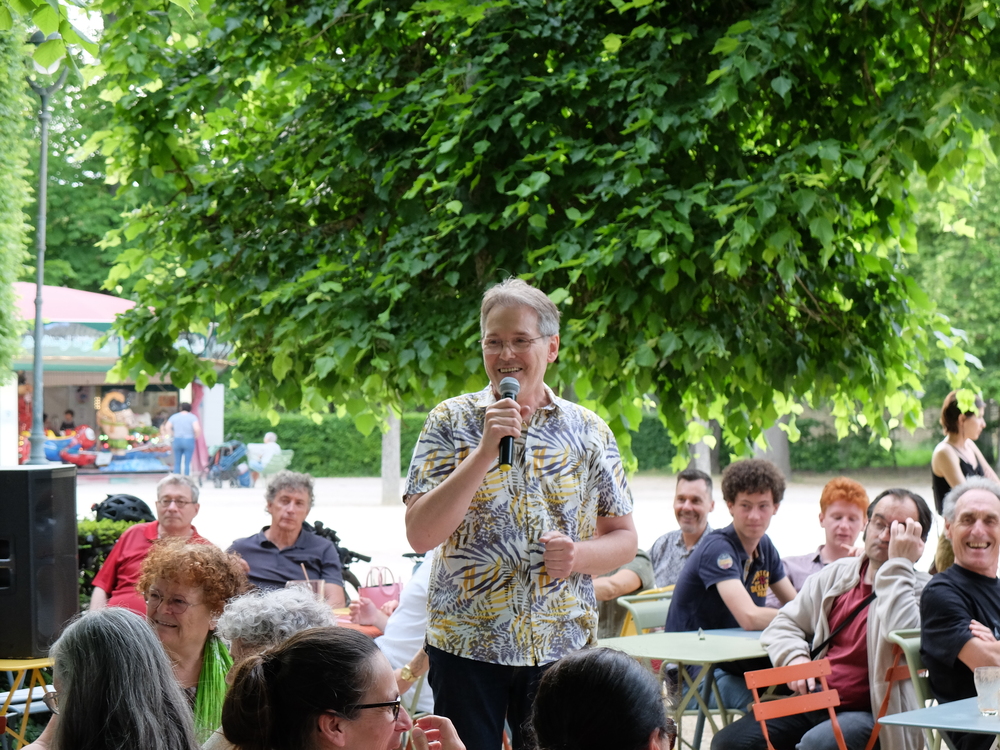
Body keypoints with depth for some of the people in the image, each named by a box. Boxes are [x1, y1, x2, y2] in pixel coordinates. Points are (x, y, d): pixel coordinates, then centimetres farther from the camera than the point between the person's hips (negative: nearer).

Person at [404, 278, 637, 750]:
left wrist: (579, 554, -12)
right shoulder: (451, 422, 0)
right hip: (467, 645, -1)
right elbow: (421, 534, -11)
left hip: (562, 645, 2)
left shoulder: (588, 431, 5)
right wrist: (486, 450, -18)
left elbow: (623, 538, 10)